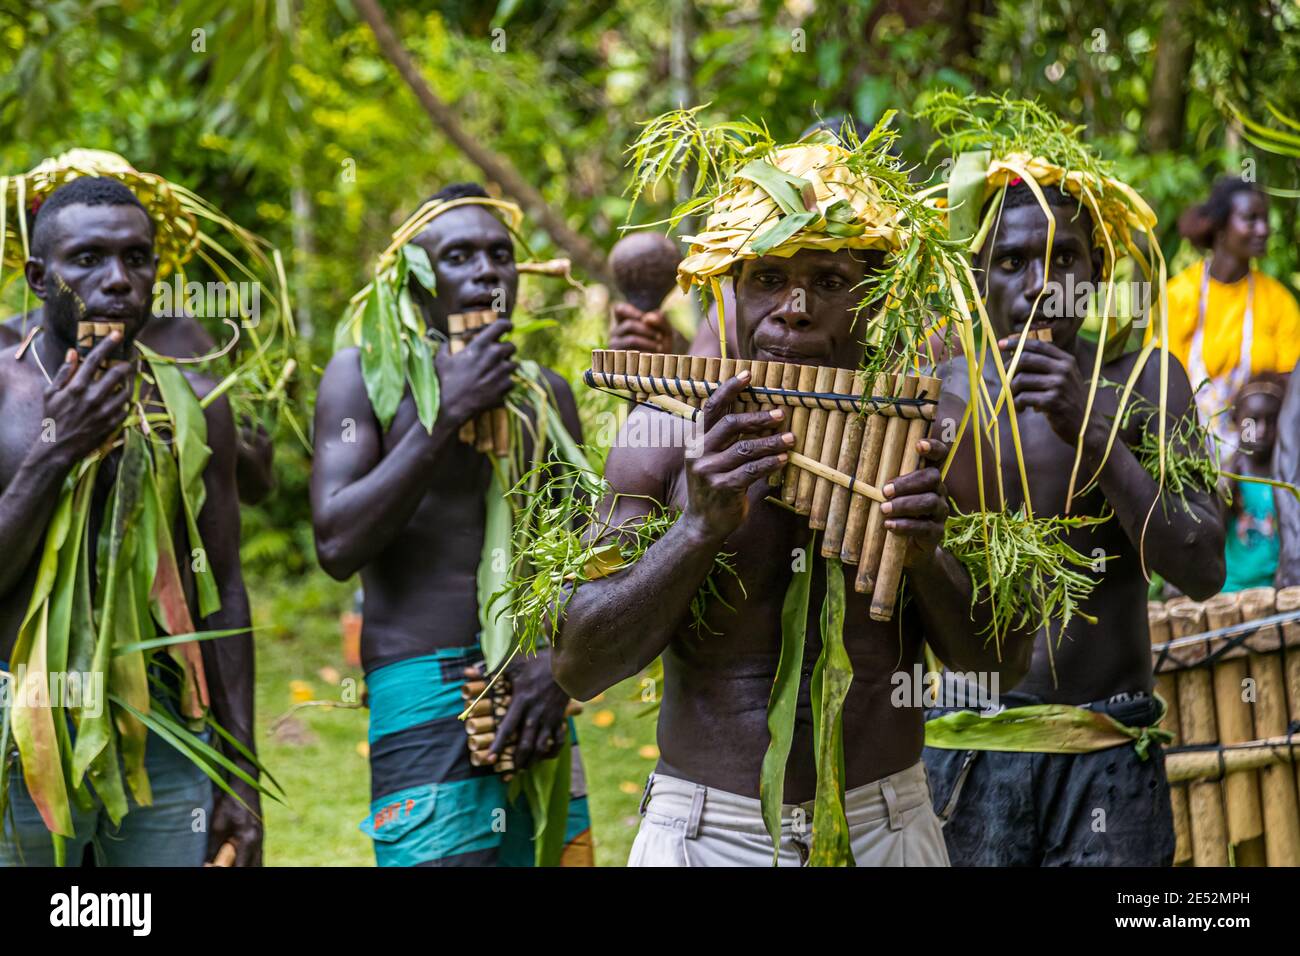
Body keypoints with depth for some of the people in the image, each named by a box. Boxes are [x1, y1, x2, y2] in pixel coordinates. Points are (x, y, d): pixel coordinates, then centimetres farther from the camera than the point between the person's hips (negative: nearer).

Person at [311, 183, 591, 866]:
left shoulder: (548, 392, 14)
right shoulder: (366, 372, 1)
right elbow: (337, 547, -11)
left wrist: (560, 663, -8)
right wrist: (449, 411, -13)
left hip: (533, 685, 5)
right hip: (424, 689, -5)